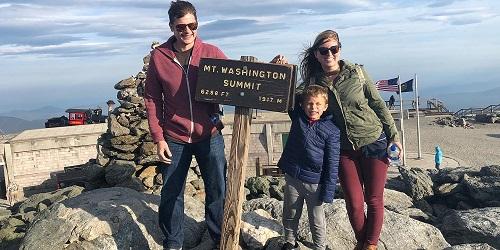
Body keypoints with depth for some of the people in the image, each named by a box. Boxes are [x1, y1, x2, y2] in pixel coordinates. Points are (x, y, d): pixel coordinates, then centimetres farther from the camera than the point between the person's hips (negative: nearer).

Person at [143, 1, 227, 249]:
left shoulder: (212, 53, -6)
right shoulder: (158, 56, -5)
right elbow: (152, 99, -1)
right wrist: (158, 138, -4)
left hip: (209, 135, 0)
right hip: (174, 138, 0)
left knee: (218, 191, 11)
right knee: (171, 194, 12)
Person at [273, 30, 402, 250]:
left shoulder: (357, 72, -7)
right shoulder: (313, 82, -3)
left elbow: (378, 104, -1)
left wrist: (394, 136, 0)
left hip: (374, 142, -1)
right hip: (345, 148, 1)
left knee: (374, 200, 7)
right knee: (354, 203, 4)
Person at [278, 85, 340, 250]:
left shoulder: (332, 131, -12)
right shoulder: (297, 116, -2)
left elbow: (332, 164, -10)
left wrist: (328, 192, -11)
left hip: (314, 182, -3)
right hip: (292, 177, 3)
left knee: (317, 220, 11)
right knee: (290, 215, 18)